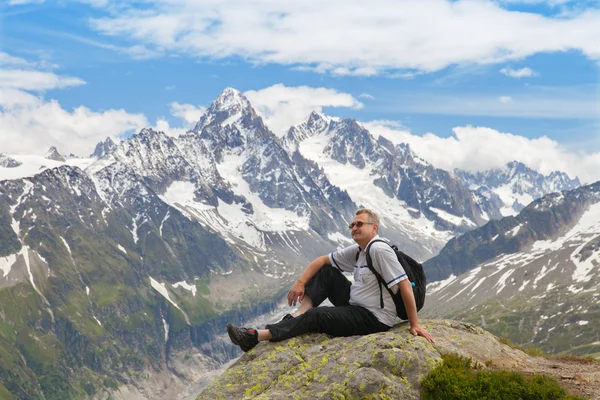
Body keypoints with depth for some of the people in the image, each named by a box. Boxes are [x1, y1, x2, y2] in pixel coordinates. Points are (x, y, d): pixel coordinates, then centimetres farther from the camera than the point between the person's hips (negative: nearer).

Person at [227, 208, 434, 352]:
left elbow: (405, 285, -24)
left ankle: (256, 336, -18)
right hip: (356, 305, 9)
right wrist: (300, 282, -2)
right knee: (326, 272, 4)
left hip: (374, 319, -9)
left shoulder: (379, 250, -20)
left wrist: (414, 324, -22)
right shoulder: (357, 251, 8)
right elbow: (323, 260, 13)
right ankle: (297, 316, -8)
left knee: (315, 316, -18)